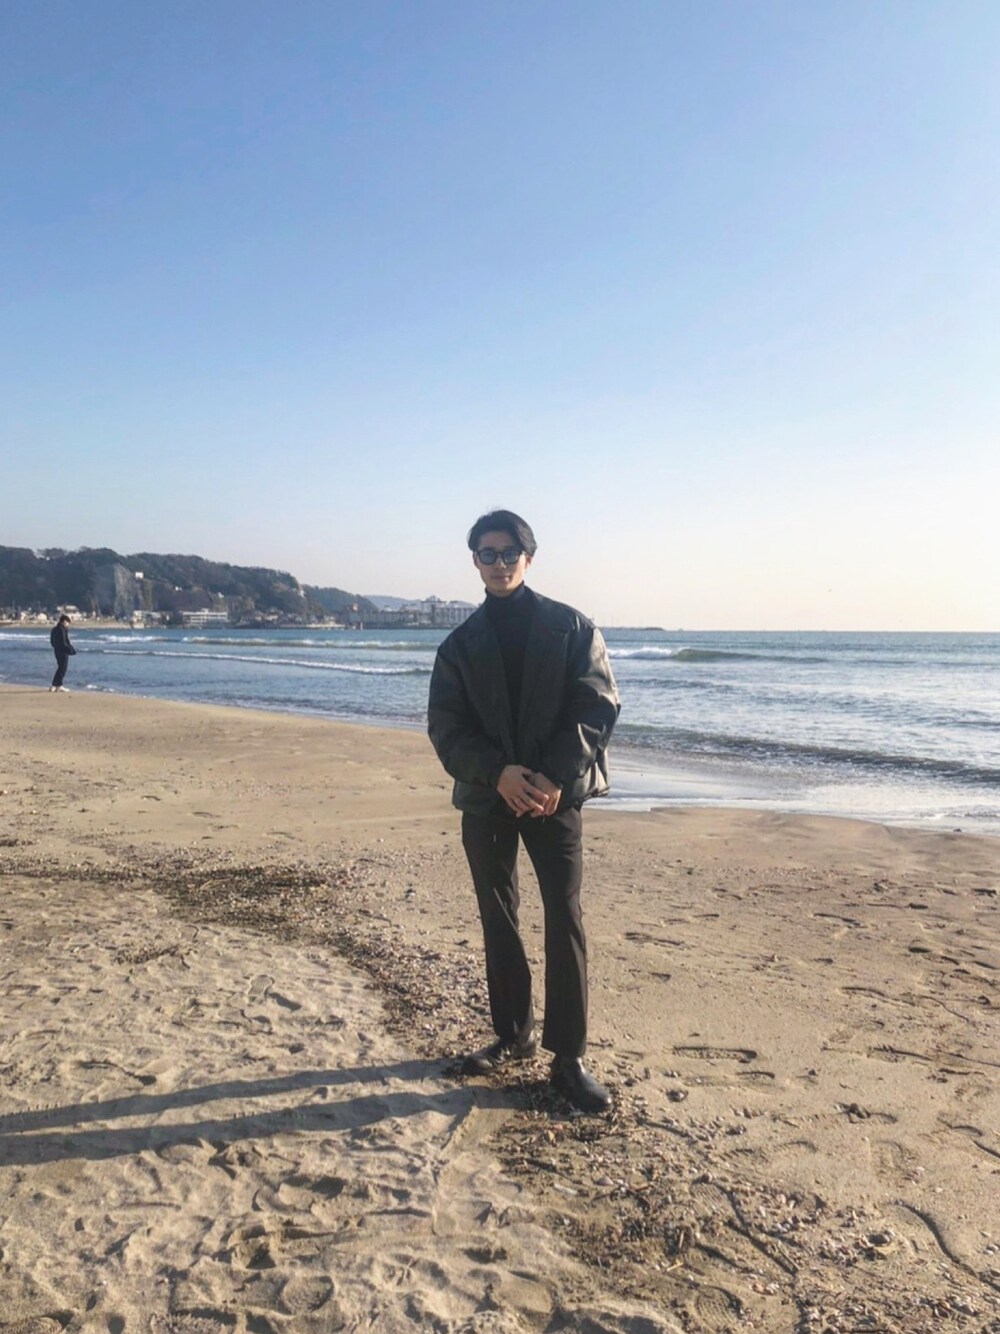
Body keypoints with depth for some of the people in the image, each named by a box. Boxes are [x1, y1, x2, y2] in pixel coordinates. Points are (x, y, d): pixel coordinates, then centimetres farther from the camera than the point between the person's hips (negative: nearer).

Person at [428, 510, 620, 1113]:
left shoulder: (571, 628, 3)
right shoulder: (461, 643, 9)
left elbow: (599, 707, -4)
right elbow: (446, 726, 2)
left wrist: (555, 777, -15)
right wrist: (499, 773, -14)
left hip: (555, 792, -3)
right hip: (486, 795, 3)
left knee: (566, 920, -6)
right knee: (498, 919, 10)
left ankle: (569, 1056, 4)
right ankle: (514, 1035, 26)